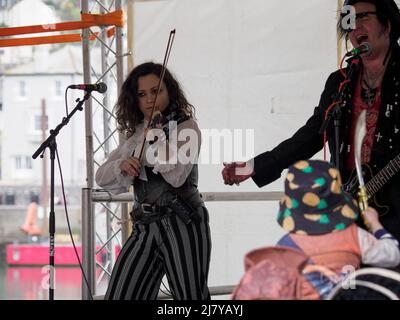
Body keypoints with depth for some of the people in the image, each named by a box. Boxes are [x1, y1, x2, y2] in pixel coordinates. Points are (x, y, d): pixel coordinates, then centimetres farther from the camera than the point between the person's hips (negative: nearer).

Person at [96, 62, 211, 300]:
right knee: (119, 296, -4)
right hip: (146, 228, 5)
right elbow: (102, 176, 14)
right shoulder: (136, 134, 18)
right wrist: (123, 166, -7)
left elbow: (177, 176, -13)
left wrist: (158, 136, -22)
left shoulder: (186, 126, 0)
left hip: (182, 225, -5)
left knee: (192, 297, -3)